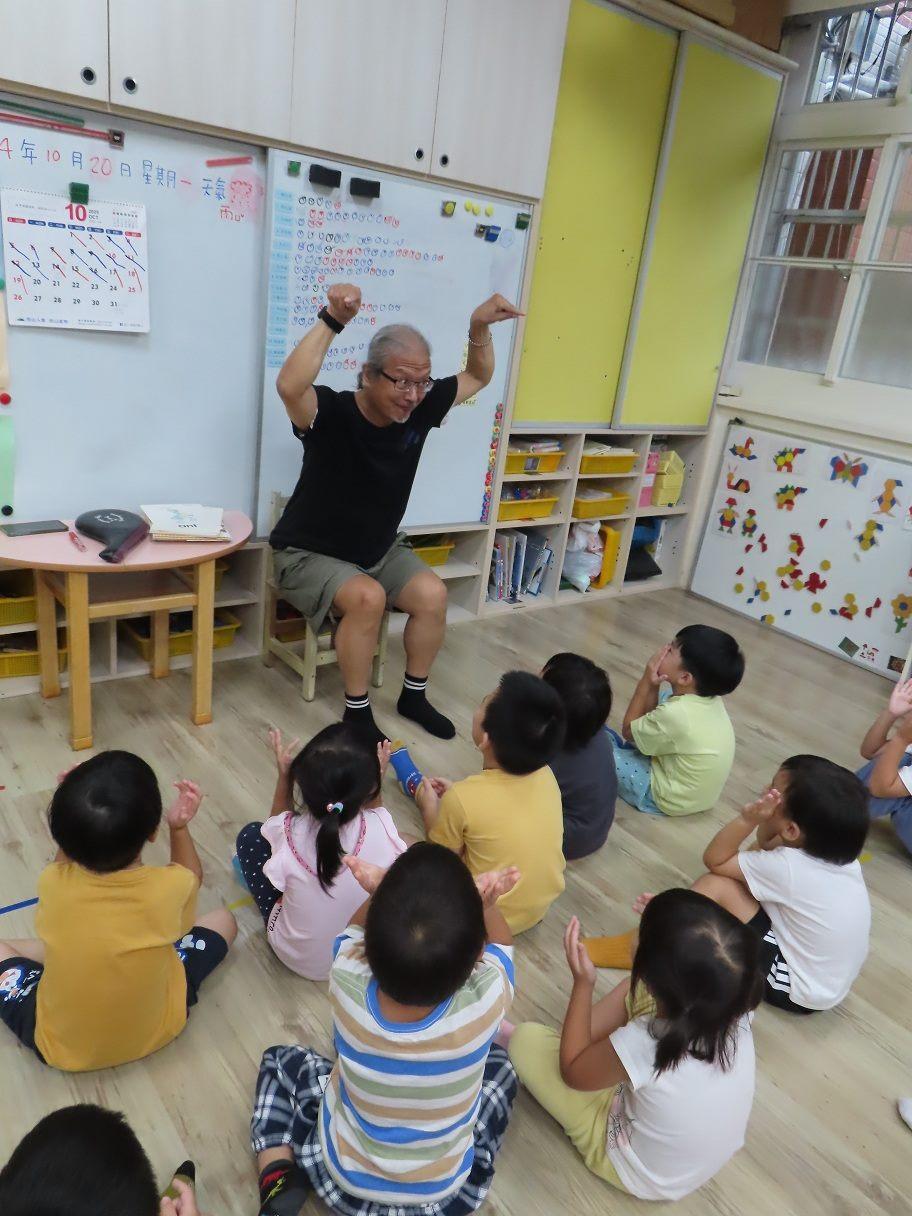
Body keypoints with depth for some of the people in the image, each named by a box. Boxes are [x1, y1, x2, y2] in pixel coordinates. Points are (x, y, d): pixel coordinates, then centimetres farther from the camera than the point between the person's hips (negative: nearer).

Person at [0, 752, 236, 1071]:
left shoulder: (52, 884, -25)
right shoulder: (170, 886, -28)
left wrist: (72, 815, -6)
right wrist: (179, 826, -8)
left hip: (60, 1045, 1)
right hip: (154, 1033, 0)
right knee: (223, 920, 16)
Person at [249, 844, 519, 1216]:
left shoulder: (346, 985, -33)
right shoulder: (486, 1000, -34)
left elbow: (358, 928, -9)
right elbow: (500, 940, -10)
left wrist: (386, 896, -30)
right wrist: (480, 903, -32)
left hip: (345, 1180, 0)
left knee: (279, 1060, 24)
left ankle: (279, 1185, 6)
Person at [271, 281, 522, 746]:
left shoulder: (419, 409, -9)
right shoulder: (331, 414, -25)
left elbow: (477, 377, 5)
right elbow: (289, 386, -49)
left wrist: (479, 329, -14)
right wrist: (331, 320, -50)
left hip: (380, 549, 6)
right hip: (311, 554, -5)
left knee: (433, 594, -16)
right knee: (367, 598, -33)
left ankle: (413, 696, 5)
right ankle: (357, 713, -13)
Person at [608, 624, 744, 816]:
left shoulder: (676, 714, -34)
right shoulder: (709, 700, -9)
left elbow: (629, 731, -13)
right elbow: (650, 725, 0)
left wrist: (646, 682, -16)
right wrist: (653, 687, -13)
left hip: (665, 798, -8)